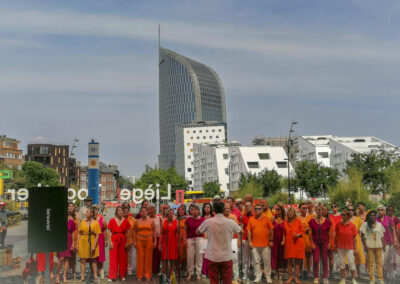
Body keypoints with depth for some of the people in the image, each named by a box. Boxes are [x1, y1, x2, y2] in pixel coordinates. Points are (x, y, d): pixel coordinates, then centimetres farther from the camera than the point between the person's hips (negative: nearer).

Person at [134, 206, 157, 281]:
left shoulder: (151, 221, 5)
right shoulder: (137, 222, 8)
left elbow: (154, 232, 4)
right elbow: (135, 232, 10)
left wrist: (155, 241, -2)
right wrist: (134, 241, 2)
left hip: (149, 241, -1)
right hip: (139, 241, 1)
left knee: (148, 258, 0)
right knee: (140, 258, 0)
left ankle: (148, 275, 9)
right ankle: (139, 275, 8)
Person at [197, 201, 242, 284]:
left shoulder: (207, 222, -8)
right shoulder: (230, 222, -6)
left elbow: (198, 232, 11)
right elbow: (240, 231, 13)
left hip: (212, 257, 0)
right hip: (227, 257, 0)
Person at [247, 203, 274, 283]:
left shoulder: (267, 219, 3)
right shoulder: (251, 219, 5)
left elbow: (271, 230, 5)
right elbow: (249, 231, 4)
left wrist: (271, 240, 1)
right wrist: (250, 242, -2)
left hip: (265, 244, -1)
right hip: (254, 244, 1)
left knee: (267, 261, 3)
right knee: (257, 261, 6)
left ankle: (268, 277, 13)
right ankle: (258, 276, 15)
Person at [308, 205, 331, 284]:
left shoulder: (327, 221, -2)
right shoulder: (312, 221, -2)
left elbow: (329, 233, 5)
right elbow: (310, 233, 2)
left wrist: (329, 243, 3)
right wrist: (312, 243, -3)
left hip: (324, 243, 0)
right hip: (315, 243, 0)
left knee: (324, 260, 3)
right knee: (316, 260, -2)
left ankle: (325, 277, 14)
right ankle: (316, 277, 7)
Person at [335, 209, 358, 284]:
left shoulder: (352, 225, -5)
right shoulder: (338, 225, -1)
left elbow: (354, 238, -2)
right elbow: (336, 236, 5)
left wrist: (355, 249, -3)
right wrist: (335, 246, 4)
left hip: (349, 247, -2)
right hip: (340, 247, 2)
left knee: (351, 263, 0)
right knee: (342, 263, 8)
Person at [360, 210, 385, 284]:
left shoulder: (379, 224, 9)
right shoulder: (365, 224, 1)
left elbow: (382, 236, 12)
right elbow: (362, 236, 0)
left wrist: (383, 245, 3)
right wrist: (365, 246, -7)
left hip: (378, 246, 2)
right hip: (369, 246, -2)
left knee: (379, 262, 3)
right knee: (370, 263, 1)